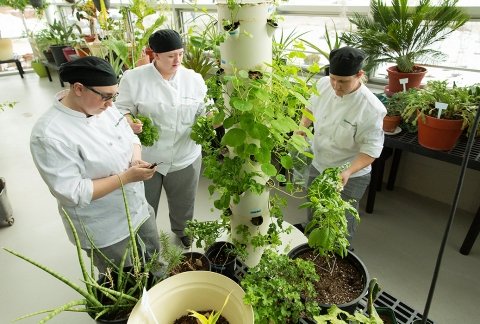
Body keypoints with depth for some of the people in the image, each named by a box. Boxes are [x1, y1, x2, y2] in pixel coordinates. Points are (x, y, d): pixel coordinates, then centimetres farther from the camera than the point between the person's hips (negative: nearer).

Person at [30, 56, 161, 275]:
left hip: (137, 207, 8)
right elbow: (72, 192, -27)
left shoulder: (102, 106, -7)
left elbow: (130, 136, 6)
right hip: (104, 230, -7)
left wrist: (137, 159, -16)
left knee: (154, 254, 30)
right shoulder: (49, 135, -28)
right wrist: (126, 177, -30)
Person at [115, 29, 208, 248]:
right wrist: (130, 122, -25)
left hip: (185, 157, 2)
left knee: (183, 203, 22)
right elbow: (122, 109, -4)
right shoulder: (133, 78, -9)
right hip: (145, 157, -2)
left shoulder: (194, 78, -1)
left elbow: (204, 111, 4)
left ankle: (182, 230, 54)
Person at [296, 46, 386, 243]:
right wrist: (302, 127, -9)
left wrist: (348, 171, -37)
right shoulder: (323, 84, -12)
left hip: (350, 177, -6)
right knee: (313, 218, 26)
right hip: (318, 165, 6)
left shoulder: (371, 108, -29)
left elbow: (371, 150, -22)